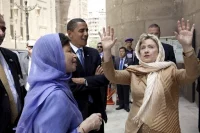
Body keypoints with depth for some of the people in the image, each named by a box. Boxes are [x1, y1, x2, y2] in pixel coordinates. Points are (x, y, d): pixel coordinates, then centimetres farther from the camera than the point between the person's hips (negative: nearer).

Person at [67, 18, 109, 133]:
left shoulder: (94, 53, 5)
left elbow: (105, 78, -3)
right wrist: (93, 81, -10)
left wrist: (85, 81, -17)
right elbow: (68, 86, -20)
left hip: (96, 109, 5)